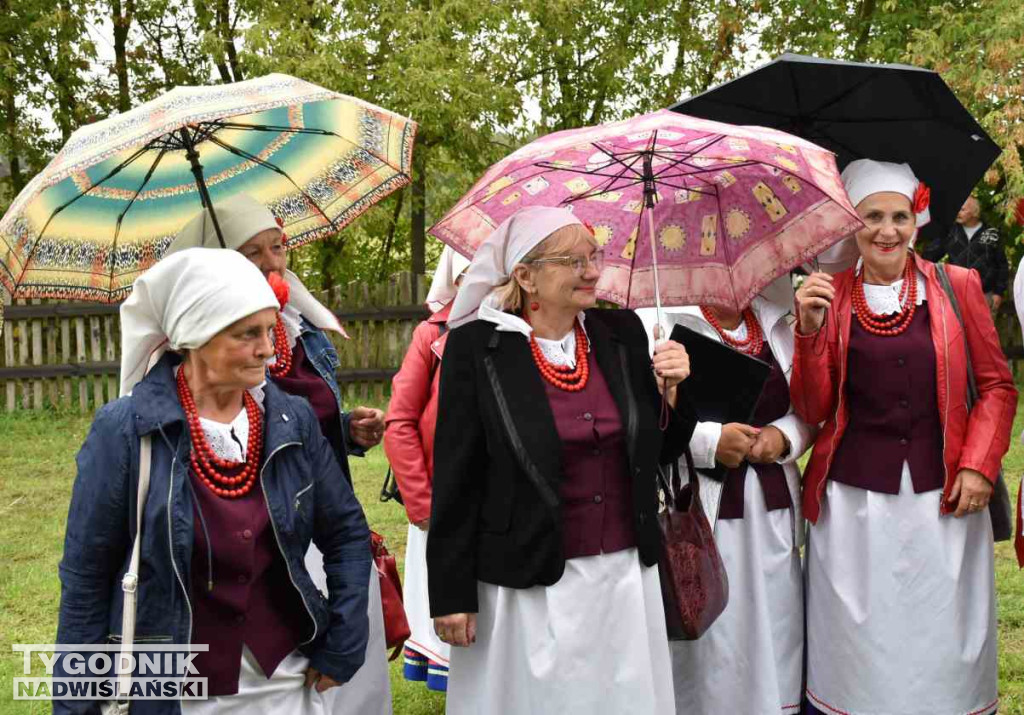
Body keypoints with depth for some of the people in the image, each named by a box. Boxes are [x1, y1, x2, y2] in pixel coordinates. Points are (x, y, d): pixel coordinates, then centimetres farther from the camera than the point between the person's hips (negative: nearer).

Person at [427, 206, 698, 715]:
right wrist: (451, 594, -8)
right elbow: (455, 479, -8)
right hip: (527, 583, -4)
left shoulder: (622, 333, 3)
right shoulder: (476, 346, -10)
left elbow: (656, 453, 12)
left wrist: (671, 389, -6)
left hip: (626, 573, 4)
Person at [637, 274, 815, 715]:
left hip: (773, 510, 5)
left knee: (775, 639, 9)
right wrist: (708, 441, -18)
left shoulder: (778, 321, 12)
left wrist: (785, 436, -3)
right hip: (697, 514, -5)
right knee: (706, 650, 0)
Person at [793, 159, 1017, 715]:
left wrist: (979, 465, -5)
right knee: (860, 647, 7)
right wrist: (809, 330, -13)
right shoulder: (828, 297, 3)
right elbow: (812, 410, 0)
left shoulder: (957, 285, 3)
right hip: (853, 501, 0)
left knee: (944, 644, 8)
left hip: (943, 499, 1)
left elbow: (997, 386, 7)